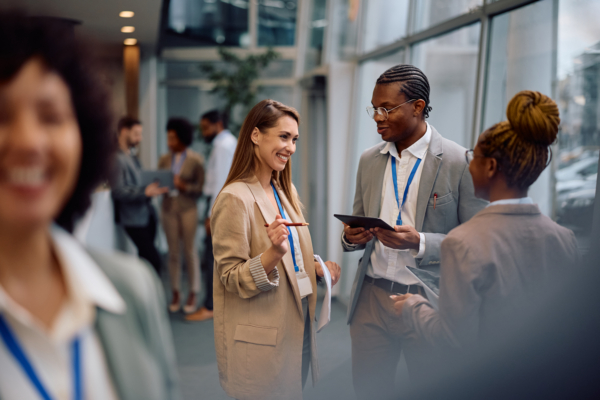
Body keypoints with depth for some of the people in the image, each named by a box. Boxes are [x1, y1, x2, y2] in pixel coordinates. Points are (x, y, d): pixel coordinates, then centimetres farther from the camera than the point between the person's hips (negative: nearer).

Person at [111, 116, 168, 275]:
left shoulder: (133, 157, 16)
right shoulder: (118, 159, -14)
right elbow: (118, 191, -21)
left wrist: (152, 190, 7)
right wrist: (145, 192, -27)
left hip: (147, 214, 9)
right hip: (133, 218, -9)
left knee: (146, 258, 12)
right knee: (154, 259, -13)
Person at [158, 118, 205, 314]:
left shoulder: (196, 160, -5)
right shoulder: (164, 159, 6)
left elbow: (201, 188, -6)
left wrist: (184, 186, -21)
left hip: (188, 208, -3)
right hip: (169, 207, 4)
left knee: (190, 251, 1)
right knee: (173, 252, 7)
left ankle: (193, 294, 11)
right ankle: (176, 294, 15)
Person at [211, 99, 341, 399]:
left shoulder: (284, 192, 10)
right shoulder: (235, 198, -16)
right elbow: (231, 279, -17)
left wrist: (317, 267, 0)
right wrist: (273, 253, -32)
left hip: (296, 325, 8)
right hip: (260, 339, -8)